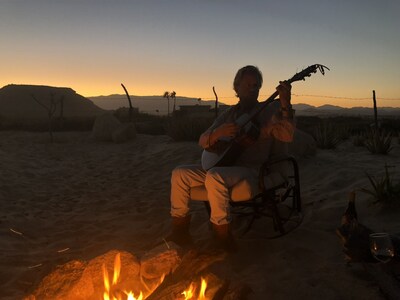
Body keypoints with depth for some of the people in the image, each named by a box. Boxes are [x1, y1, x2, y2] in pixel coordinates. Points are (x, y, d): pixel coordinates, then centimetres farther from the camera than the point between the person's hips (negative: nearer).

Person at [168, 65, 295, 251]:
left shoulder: (268, 111, 1)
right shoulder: (229, 114, 15)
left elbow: (287, 136, -19)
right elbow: (203, 142, 9)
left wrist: (285, 104, -33)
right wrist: (218, 133, -13)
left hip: (250, 170, -6)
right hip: (222, 167, 6)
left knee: (214, 176, -35)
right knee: (179, 174, -7)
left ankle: (223, 236, -21)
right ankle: (180, 232, -1)